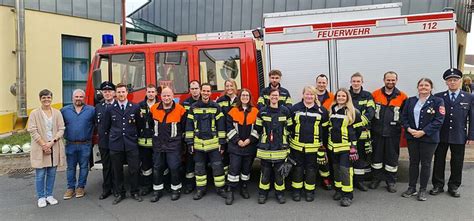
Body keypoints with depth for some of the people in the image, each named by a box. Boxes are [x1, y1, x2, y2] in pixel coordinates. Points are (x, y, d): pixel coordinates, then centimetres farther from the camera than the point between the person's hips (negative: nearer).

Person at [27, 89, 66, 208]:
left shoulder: (57, 113, 6)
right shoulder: (34, 113, 0)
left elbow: (61, 129, 1)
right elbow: (32, 131, -6)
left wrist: (52, 142, -12)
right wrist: (43, 145, -13)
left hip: (54, 147, 2)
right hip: (40, 148, -2)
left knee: (52, 173, 9)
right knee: (40, 175, 3)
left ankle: (49, 195, 22)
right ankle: (41, 197, 17)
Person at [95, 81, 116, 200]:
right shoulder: (98, 107, 11)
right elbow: (96, 123, 15)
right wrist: (99, 133, 6)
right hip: (103, 141, 4)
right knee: (106, 167, 11)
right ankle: (106, 189, 21)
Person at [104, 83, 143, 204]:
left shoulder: (135, 107, 3)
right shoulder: (110, 109, 5)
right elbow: (107, 127, 13)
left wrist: (135, 136, 8)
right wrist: (113, 136, 12)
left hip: (131, 144, -1)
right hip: (115, 144, 1)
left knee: (134, 169, 2)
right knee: (117, 170, 8)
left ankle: (134, 192, 18)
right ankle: (119, 193, 22)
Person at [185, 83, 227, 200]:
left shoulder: (216, 107, 1)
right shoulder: (193, 107, 3)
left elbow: (221, 126, 1)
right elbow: (189, 126, 4)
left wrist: (222, 142, -2)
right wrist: (190, 142, 1)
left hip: (214, 143, -1)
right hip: (198, 144, 1)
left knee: (217, 166, 3)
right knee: (199, 167, 10)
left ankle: (220, 188, 19)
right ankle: (200, 189, 24)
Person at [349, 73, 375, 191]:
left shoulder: (368, 96, 6)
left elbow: (370, 112, -5)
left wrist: (359, 122, -18)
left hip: (363, 132, 1)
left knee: (363, 157, 7)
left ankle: (359, 180, 19)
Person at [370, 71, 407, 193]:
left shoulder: (402, 96, -1)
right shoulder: (375, 94, 1)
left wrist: (401, 124, -1)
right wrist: (371, 125, 4)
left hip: (393, 133, -1)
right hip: (377, 132, 1)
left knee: (392, 157, 7)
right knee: (376, 155, 10)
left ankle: (391, 181, 20)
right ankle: (376, 178, 25)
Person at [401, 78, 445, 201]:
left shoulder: (437, 101, -3)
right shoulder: (410, 101, 7)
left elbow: (438, 120, -10)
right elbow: (404, 117, 6)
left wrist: (423, 132, -17)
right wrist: (409, 129, -10)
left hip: (429, 138, -3)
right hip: (412, 137, 3)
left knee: (426, 164, 5)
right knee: (413, 163, 10)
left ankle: (423, 190, 18)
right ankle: (412, 188, 21)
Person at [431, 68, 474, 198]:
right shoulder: (438, 97, 2)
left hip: (459, 137, 0)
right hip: (441, 136, 0)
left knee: (457, 163, 9)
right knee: (439, 161, 8)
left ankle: (454, 187, 24)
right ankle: (438, 185, 21)